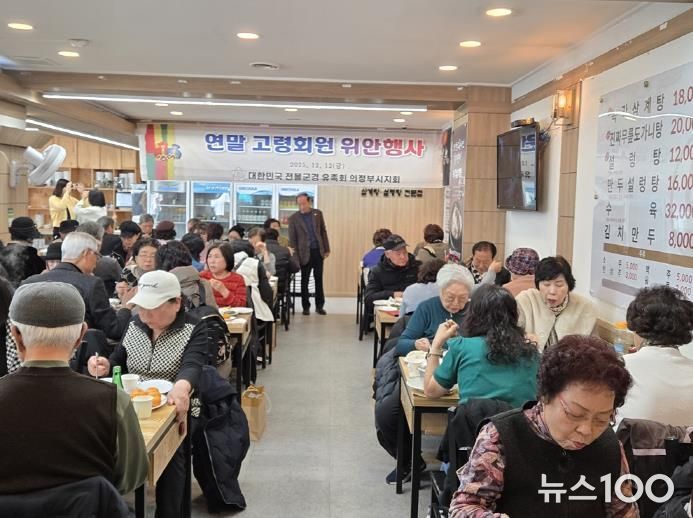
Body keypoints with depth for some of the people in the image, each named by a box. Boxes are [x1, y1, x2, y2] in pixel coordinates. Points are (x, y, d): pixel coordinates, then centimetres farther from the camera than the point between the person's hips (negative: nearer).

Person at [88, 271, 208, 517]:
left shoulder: (194, 329, -6)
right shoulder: (135, 323, 10)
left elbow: (192, 365, -23)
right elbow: (119, 361, 15)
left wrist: (182, 386, -47)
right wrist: (105, 365, -11)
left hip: (172, 409, -4)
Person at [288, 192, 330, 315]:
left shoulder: (318, 213, 5)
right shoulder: (294, 218, -3)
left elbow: (323, 232, 9)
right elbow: (292, 238, -3)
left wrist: (326, 249, 5)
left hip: (318, 251, 2)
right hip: (305, 253, -2)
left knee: (319, 280, 7)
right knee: (304, 281, 5)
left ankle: (319, 306, 16)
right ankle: (306, 307, 16)